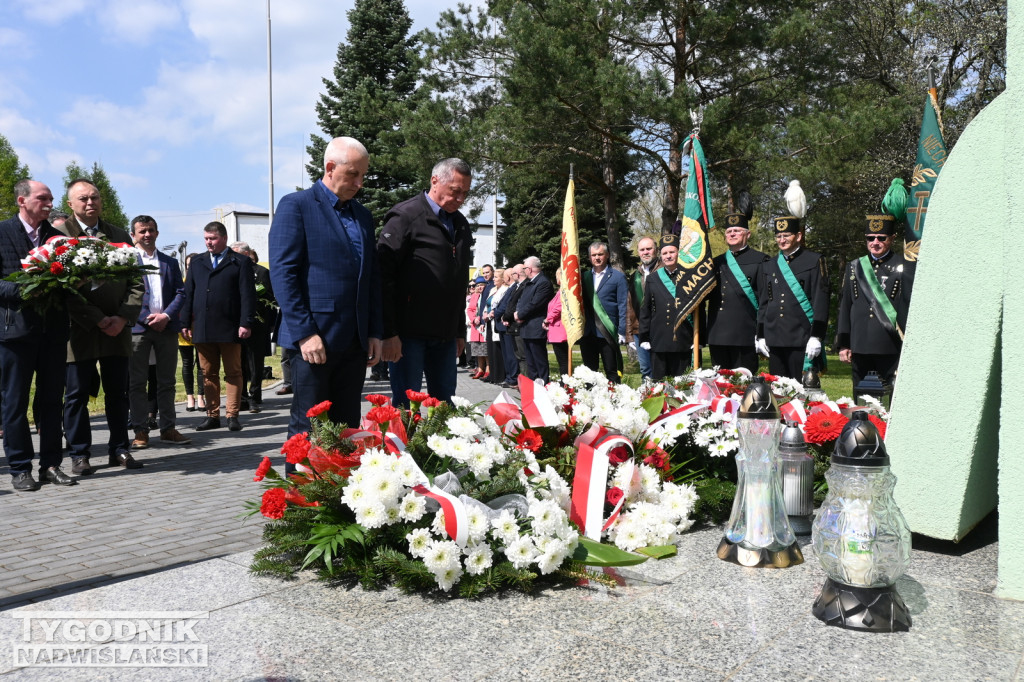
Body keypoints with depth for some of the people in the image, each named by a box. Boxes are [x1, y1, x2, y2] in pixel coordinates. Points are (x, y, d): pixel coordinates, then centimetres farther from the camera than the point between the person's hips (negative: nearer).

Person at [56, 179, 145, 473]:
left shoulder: (120, 236, 12)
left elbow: (136, 284, 9)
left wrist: (123, 318, -6)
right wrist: (98, 320, -13)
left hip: (118, 329, 4)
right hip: (79, 330, -3)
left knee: (118, 393, 8)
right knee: (77, 395, 4)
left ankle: (119, 449, 17)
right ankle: (80, 454, 14)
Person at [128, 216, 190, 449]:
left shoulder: (170, 262, 15)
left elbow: (180, 292, 9)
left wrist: (166, 315, -7)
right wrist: (147, 318, -12)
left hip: (167, 326, 4)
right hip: (138, 327, -3)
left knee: (167, 382, 7)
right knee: (137, 382, 0)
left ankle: (168, 428, 14)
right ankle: (140, 431, 6)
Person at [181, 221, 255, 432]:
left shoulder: (241, 262, 3)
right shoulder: (197, 263, 16)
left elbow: (248, 295, -3)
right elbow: (188, 294, 15)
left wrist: (246, 323, -12)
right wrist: (185, 323, 7)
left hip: (229, 328, -4)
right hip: (202, 329, 4)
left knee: (233, 373, 1)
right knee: (209, 374, 7)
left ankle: (232, 415, 6)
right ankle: (212, 415, 13)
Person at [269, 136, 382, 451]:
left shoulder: (362, 215, 18)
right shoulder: (296, 205, -2)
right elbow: (282, 273, -10)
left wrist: (374, 333, 10)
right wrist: (304, 333, -16)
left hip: (355, 342, 6)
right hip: (314, 339, -6)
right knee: (307, 431, 0)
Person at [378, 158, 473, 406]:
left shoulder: (461, 225, 15)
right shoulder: (406, 216, -7)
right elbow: (383, 274, -12)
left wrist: (460, 330, 19)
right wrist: (388, 332, -17)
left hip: (445, 334, 7)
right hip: (408, 332, -6)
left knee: (445, 404, 10)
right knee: (406, 404, -2)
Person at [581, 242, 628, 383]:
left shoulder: (618, 277, 2)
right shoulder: (584, 276, 14)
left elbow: (623, 306, -2)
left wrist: (621, 332, -9)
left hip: (608, 333, -4)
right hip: (587, 333, 4)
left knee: (612, 373, 0)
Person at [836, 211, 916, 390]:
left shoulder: (906, 267, 2)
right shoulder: (854, 268, 13)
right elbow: (844, 307, 13)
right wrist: (843, 344, 9)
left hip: (892, 350, -3)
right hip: (860, 347, 4)